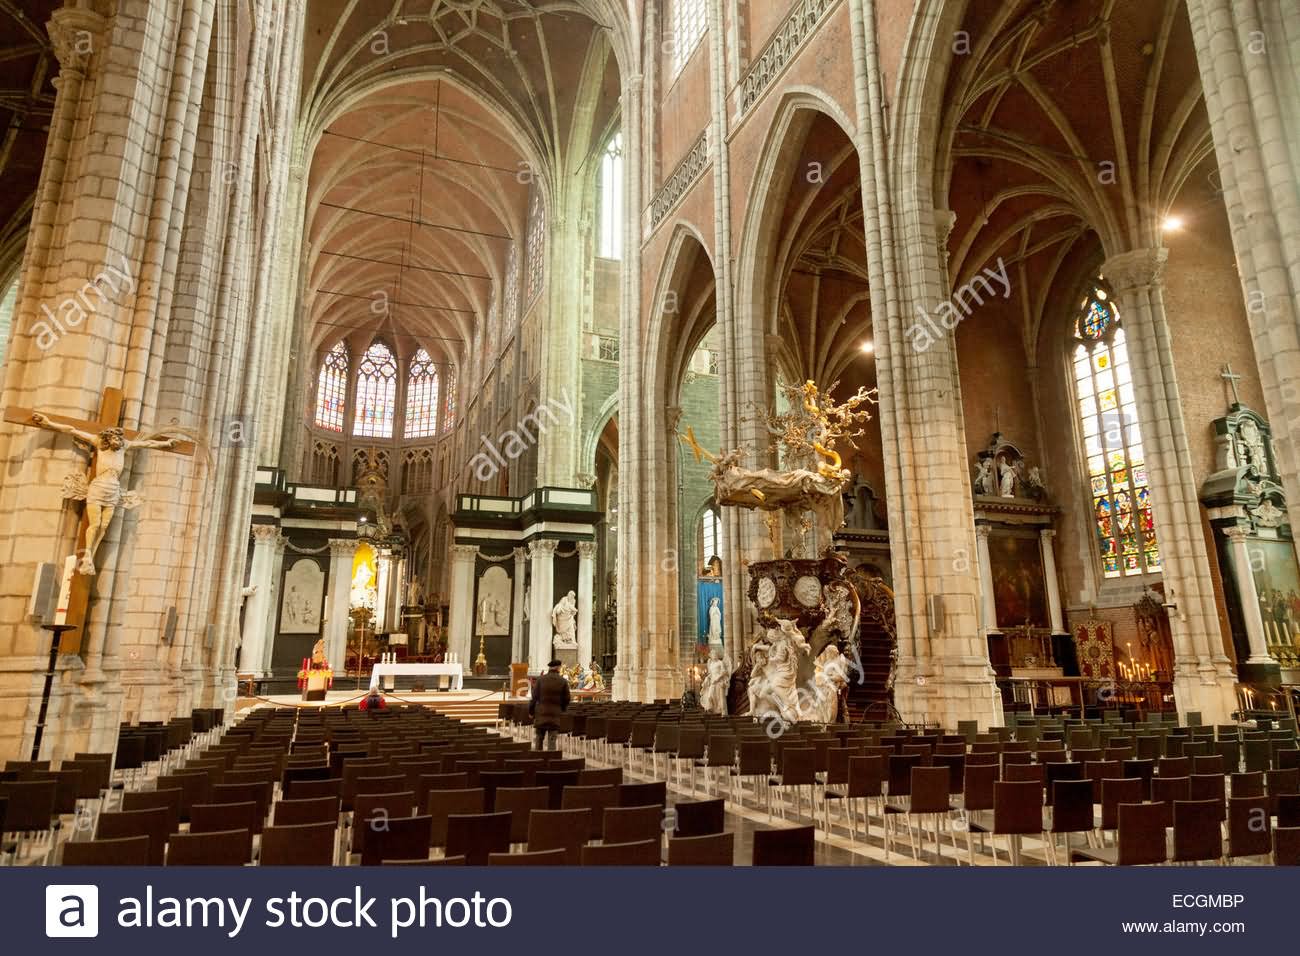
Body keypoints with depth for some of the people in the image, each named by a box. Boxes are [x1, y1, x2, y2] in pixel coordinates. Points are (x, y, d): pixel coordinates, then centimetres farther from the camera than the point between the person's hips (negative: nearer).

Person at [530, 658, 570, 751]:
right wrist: (562, 709, 21)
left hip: (541, 713, 1)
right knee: (552, 740, 3)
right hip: (555, 714, 0)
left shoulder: (541, 679, -2)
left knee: (539, 738, 13)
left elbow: (535, 696, -2)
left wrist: (531, 711, 8)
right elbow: (566, 699, 3)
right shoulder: (563, 681, -2)